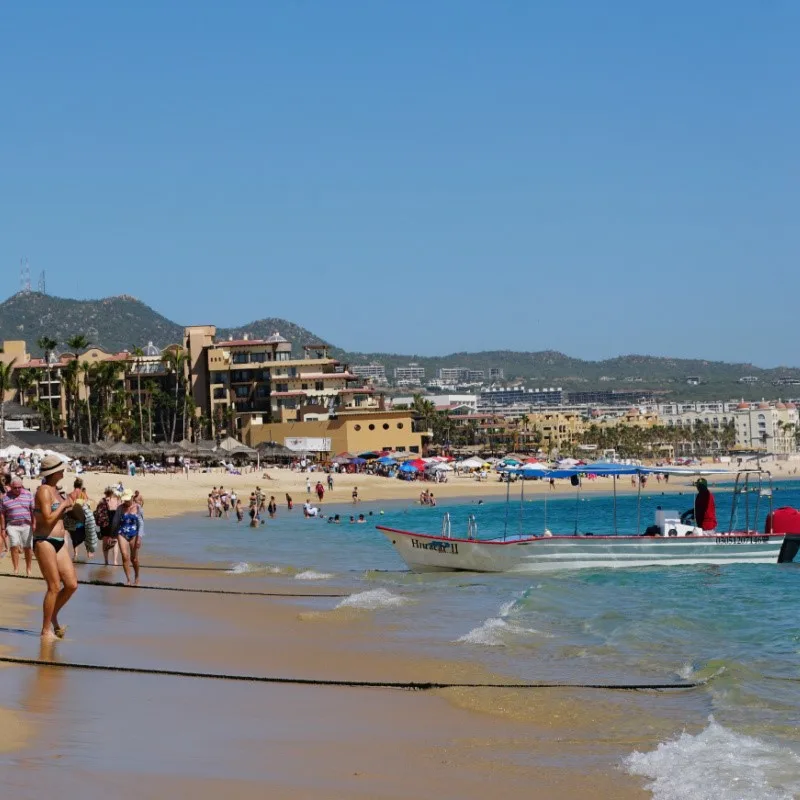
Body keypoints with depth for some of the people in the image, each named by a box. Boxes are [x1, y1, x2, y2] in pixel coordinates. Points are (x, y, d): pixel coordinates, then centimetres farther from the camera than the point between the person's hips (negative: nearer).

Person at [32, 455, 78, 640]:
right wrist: (63, 504, -11)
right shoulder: (44, 490, -13)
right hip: (44, 542, -9)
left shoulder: (54, 490, 15)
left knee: (72, 584, 3)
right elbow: (48, 518, -21)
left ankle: (53, 617, 23)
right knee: (55, 587, -7)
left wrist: (67, 507, 11)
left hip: (59, 542, 9)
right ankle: (46, 630, 4)